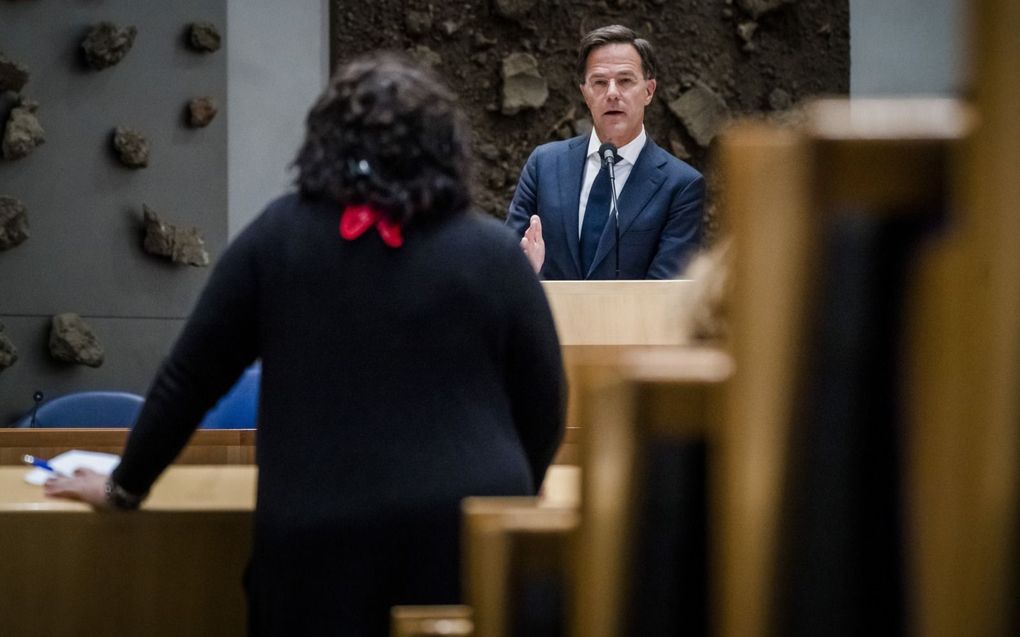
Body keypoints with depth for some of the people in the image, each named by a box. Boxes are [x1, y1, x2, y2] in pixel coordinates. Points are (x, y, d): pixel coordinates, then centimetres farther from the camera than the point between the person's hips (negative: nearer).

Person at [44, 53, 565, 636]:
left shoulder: (280, 235, 1)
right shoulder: (492, 253, -1)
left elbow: (191, 375, 6)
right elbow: (543, 407, 6)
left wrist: (126, 486, 19)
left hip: (317, 539, 0)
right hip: (467, 533, 0)